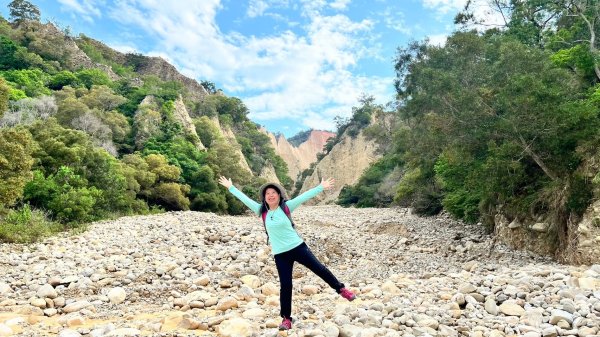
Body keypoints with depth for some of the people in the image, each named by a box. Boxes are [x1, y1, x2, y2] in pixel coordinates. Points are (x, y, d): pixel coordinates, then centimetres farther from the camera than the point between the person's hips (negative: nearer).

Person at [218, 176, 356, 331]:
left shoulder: (286, 207, -5)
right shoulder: (262, 211, 0)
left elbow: (304, 196, -10)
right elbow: (245, 198, 5)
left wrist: (321, 187, -13)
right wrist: (230, 187, 10)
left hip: (298, 247, -1)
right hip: (280, 255, 1)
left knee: (319, 268, 6)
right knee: (285, 286, 2)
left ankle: (340, 289, 27)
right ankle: (286, 318, 17)